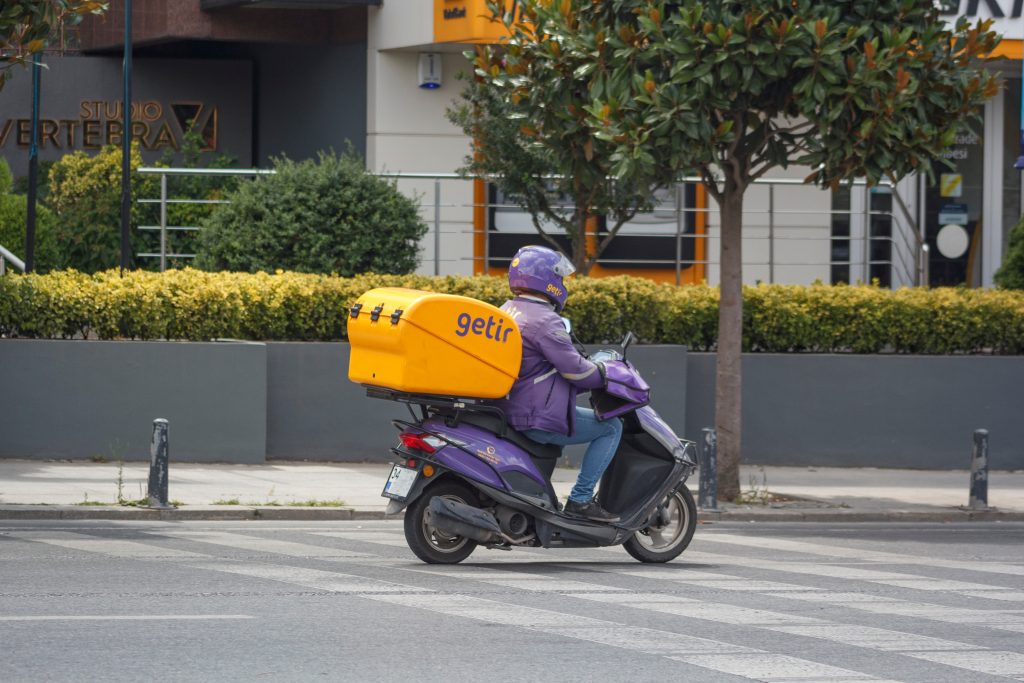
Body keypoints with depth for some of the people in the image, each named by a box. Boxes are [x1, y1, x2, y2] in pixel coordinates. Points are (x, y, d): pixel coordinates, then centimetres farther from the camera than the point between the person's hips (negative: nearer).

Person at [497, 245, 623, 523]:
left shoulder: (506, 311, 12)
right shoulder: (544, 321, -19)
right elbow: (574, 369, -19)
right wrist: (609, 376, -2)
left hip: (509, 412, 10)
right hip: (539, 417, -10)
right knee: (611, 427, -1)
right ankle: (580, 499, -5)